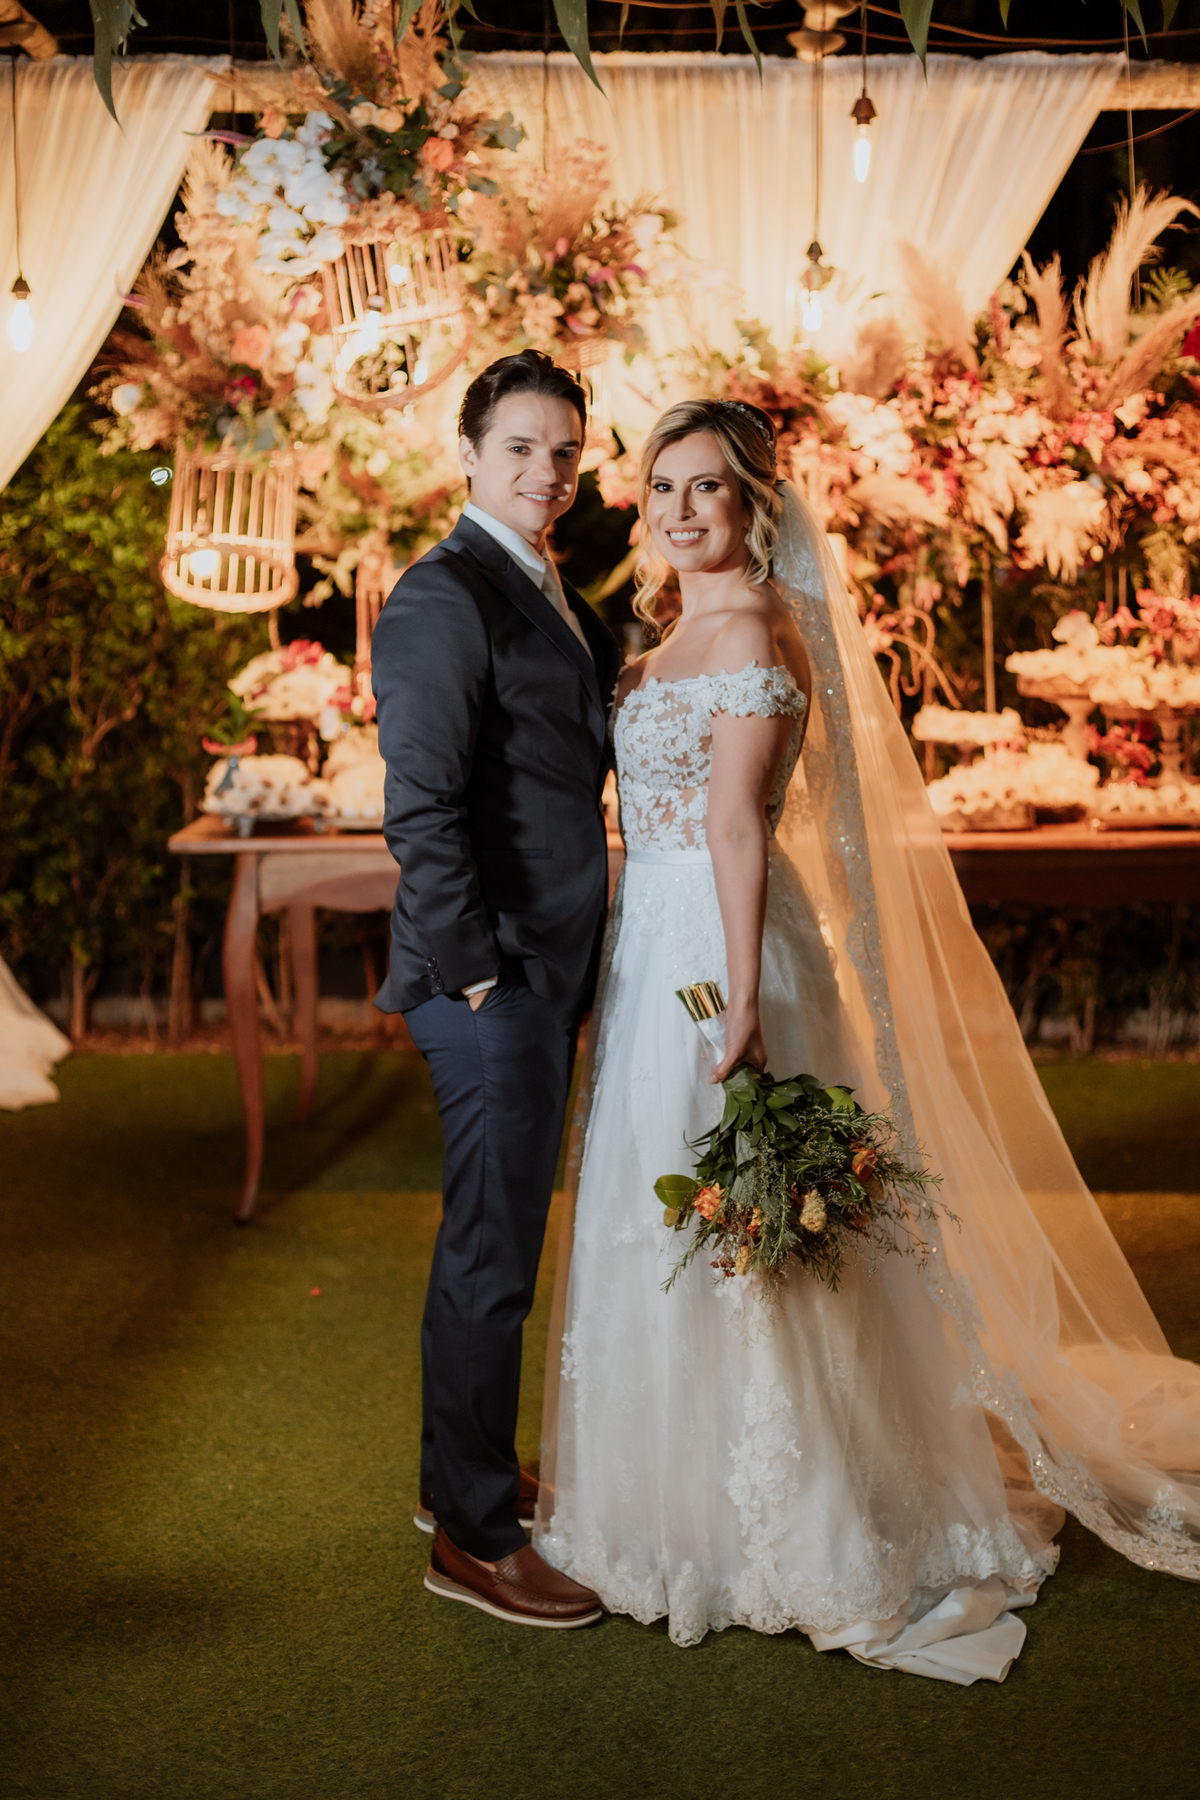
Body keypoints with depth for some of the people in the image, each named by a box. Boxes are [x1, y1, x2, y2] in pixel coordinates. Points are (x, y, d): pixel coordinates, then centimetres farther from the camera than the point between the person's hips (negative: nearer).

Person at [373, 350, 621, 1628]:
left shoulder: (556, 598, 16)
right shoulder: (442, 599, -14)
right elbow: (420, 811, -20)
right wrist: (472, 971, -18)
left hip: (547, 972, 10)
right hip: (492, 976, -10)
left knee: (496, 1236, 19)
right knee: (493, 1251, -1)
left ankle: (462, 1475, 35)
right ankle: (474, 1537, 13)